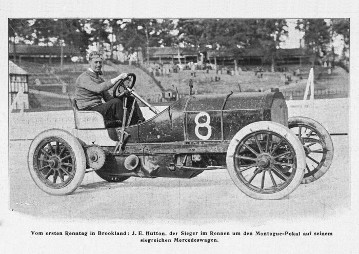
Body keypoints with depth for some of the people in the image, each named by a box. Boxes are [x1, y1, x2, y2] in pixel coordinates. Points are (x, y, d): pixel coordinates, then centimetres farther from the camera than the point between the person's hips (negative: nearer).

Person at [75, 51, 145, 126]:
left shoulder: (100, 79, 20)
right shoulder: (84, 78, -9)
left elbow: (108, 98, 14)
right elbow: (98, 89, -29)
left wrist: (123, 94, -4)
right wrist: (117, 78, -30)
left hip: (99, 107, 8)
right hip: (89, 110, -8)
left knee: (130, 99, -5)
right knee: (116, 102, -30)